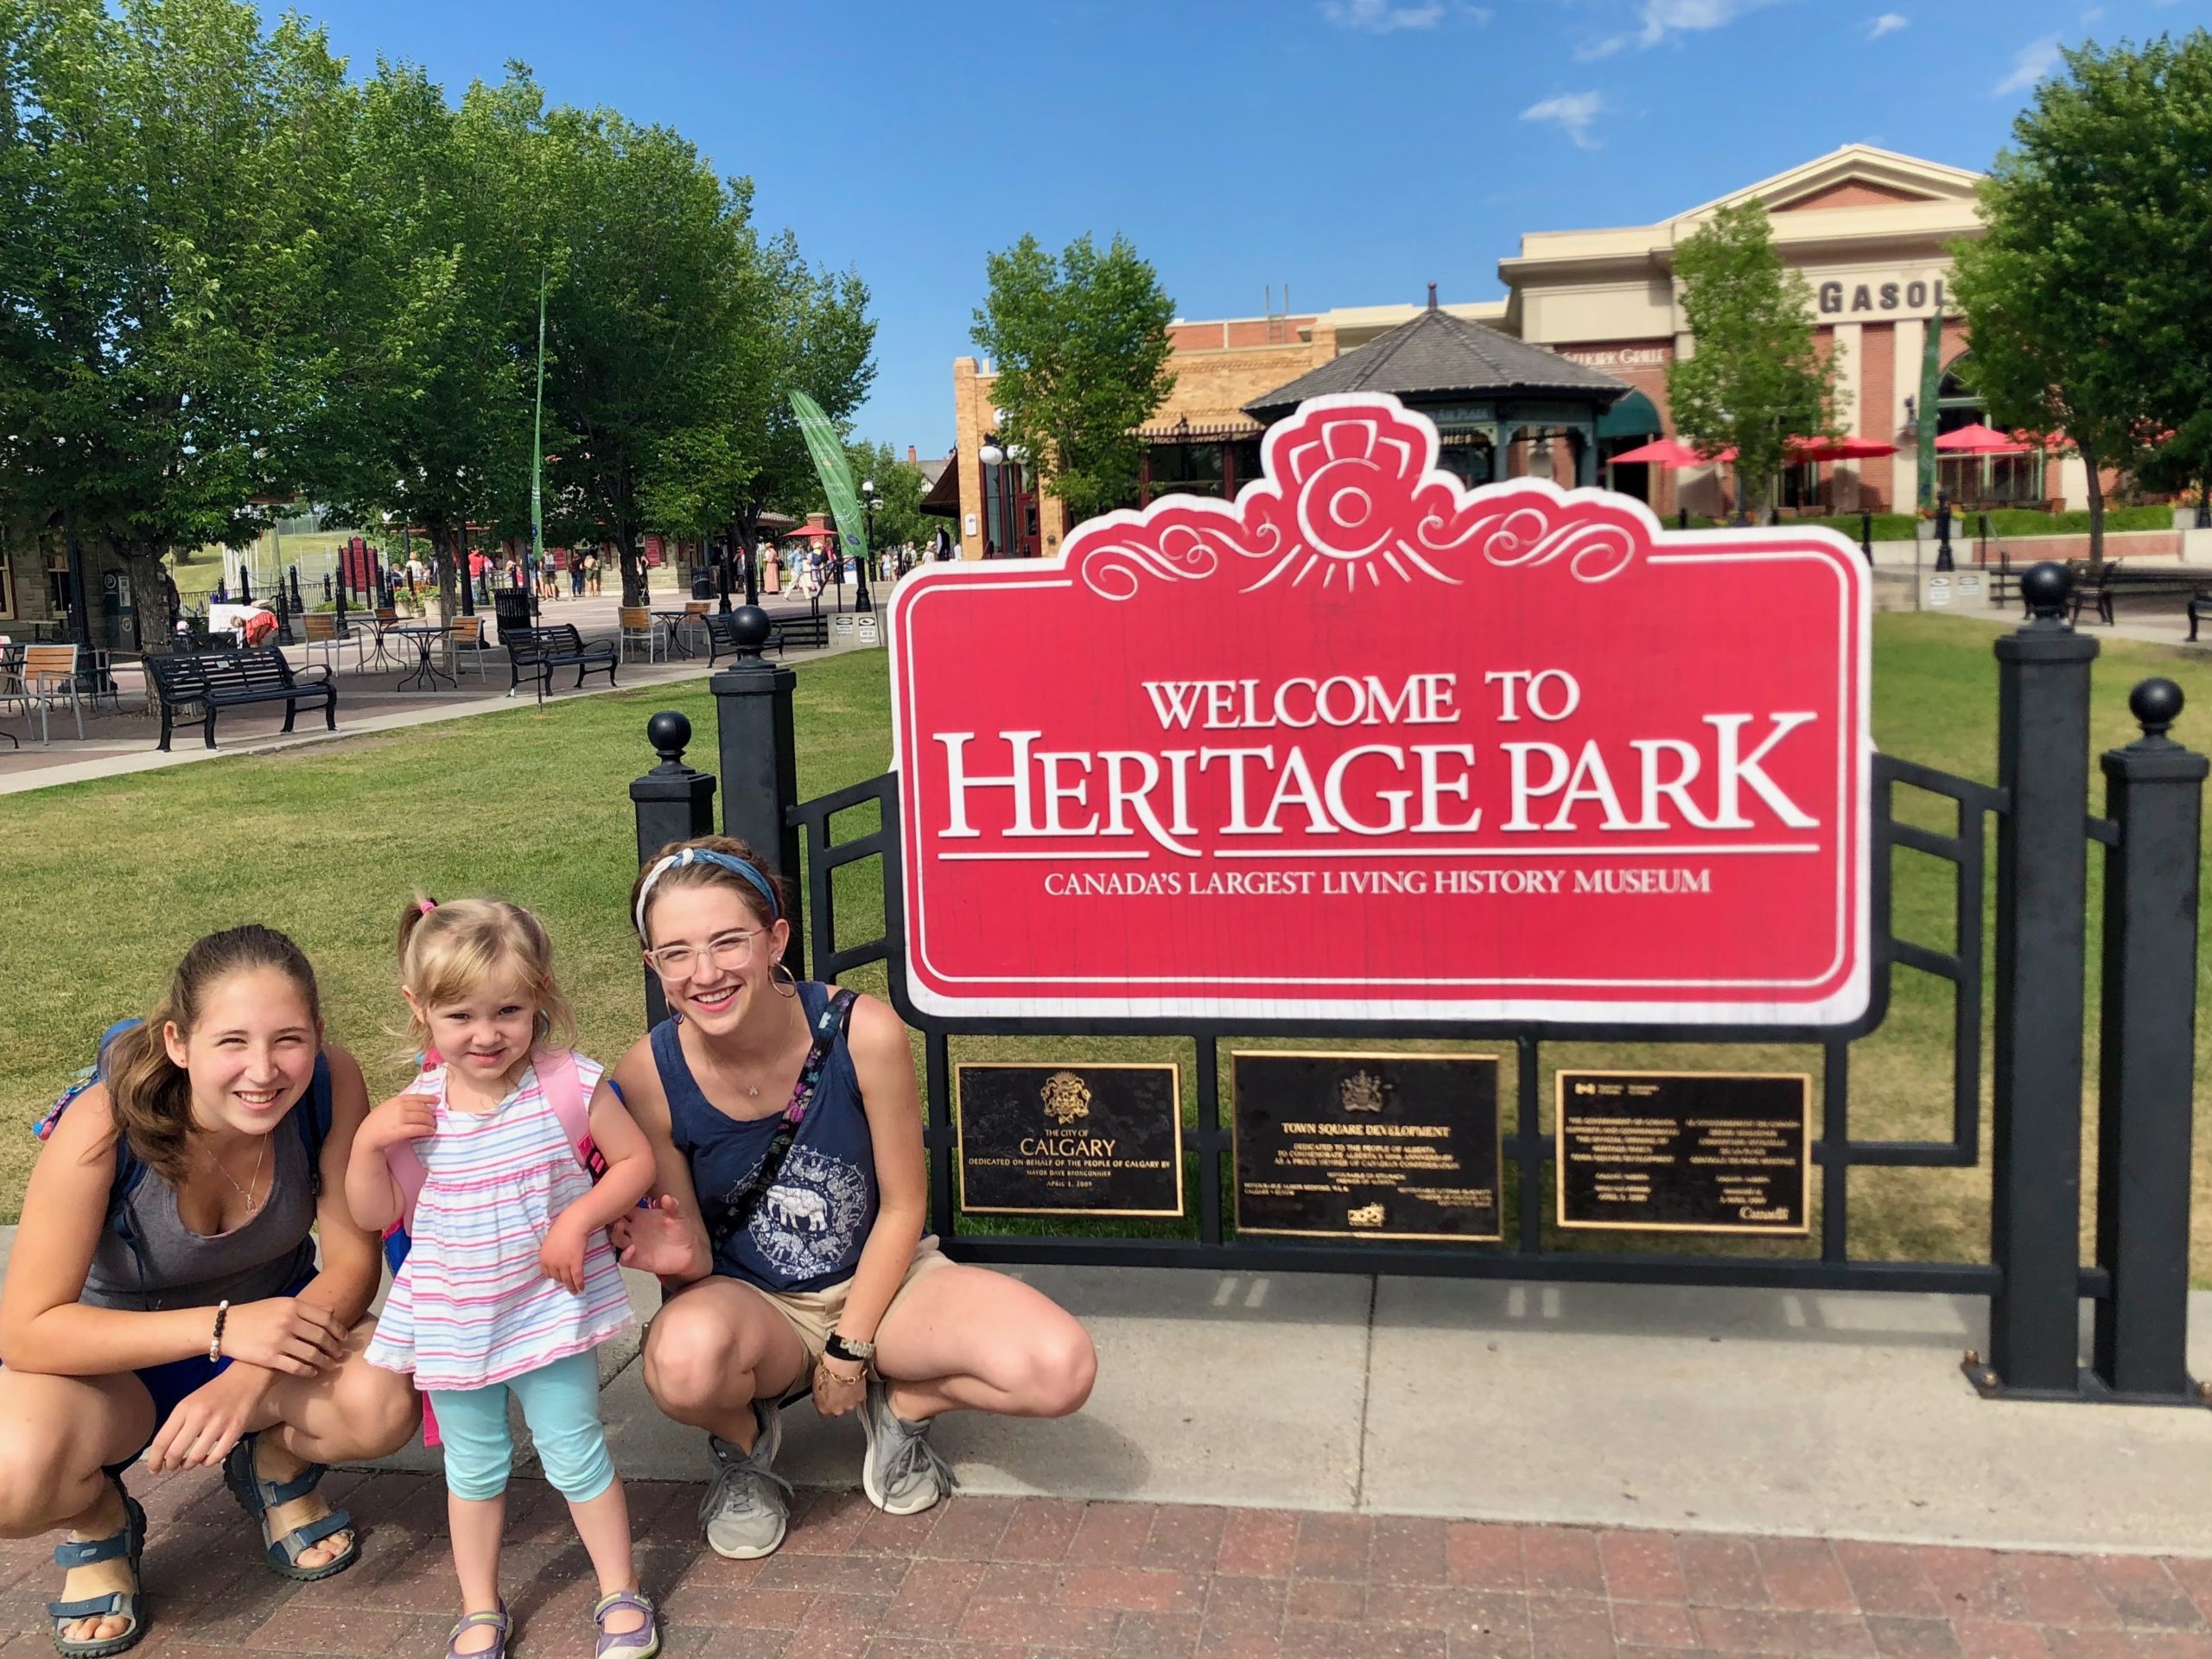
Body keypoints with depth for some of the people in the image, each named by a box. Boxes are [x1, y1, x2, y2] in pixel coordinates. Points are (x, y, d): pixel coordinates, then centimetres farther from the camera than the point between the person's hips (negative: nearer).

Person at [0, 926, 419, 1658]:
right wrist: (221, 1328, -38)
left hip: (272, 1318, 2)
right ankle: (100, 1518, 5)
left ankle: (276, 1467, 7)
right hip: (117, 1355, -2)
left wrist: (250, 1379, -34)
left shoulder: (330, 1085, -25)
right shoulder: (103, 1128, -31)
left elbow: (353, 1260, -18)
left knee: (381, 1403, -30)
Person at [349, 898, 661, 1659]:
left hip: (550, 1307, -2)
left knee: (575, 1453, 7)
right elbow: (375, 1215, -3)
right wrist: (367, 1144, -19)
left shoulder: (568, 1085, -16)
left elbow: (636, 1159, -7)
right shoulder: (414, 1110, -10)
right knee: (474, 1468, 18)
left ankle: (621, 1591, 28)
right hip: (452, 1322, 2)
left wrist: (580, 1218, -21)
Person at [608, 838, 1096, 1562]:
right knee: (684, 1359, -39)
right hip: (749, 1303, 0)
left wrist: (850, 1350, -9)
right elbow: (695, 1253, -9)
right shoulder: (649, 1077, -20)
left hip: (877, 1281, 0)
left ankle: (898, 1405, 7)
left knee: (1062, 1369, -25)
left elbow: (902, 1206, -10)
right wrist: (680, 1258, -33)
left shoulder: (864, 1033, -23)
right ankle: (743, 1443, 1)